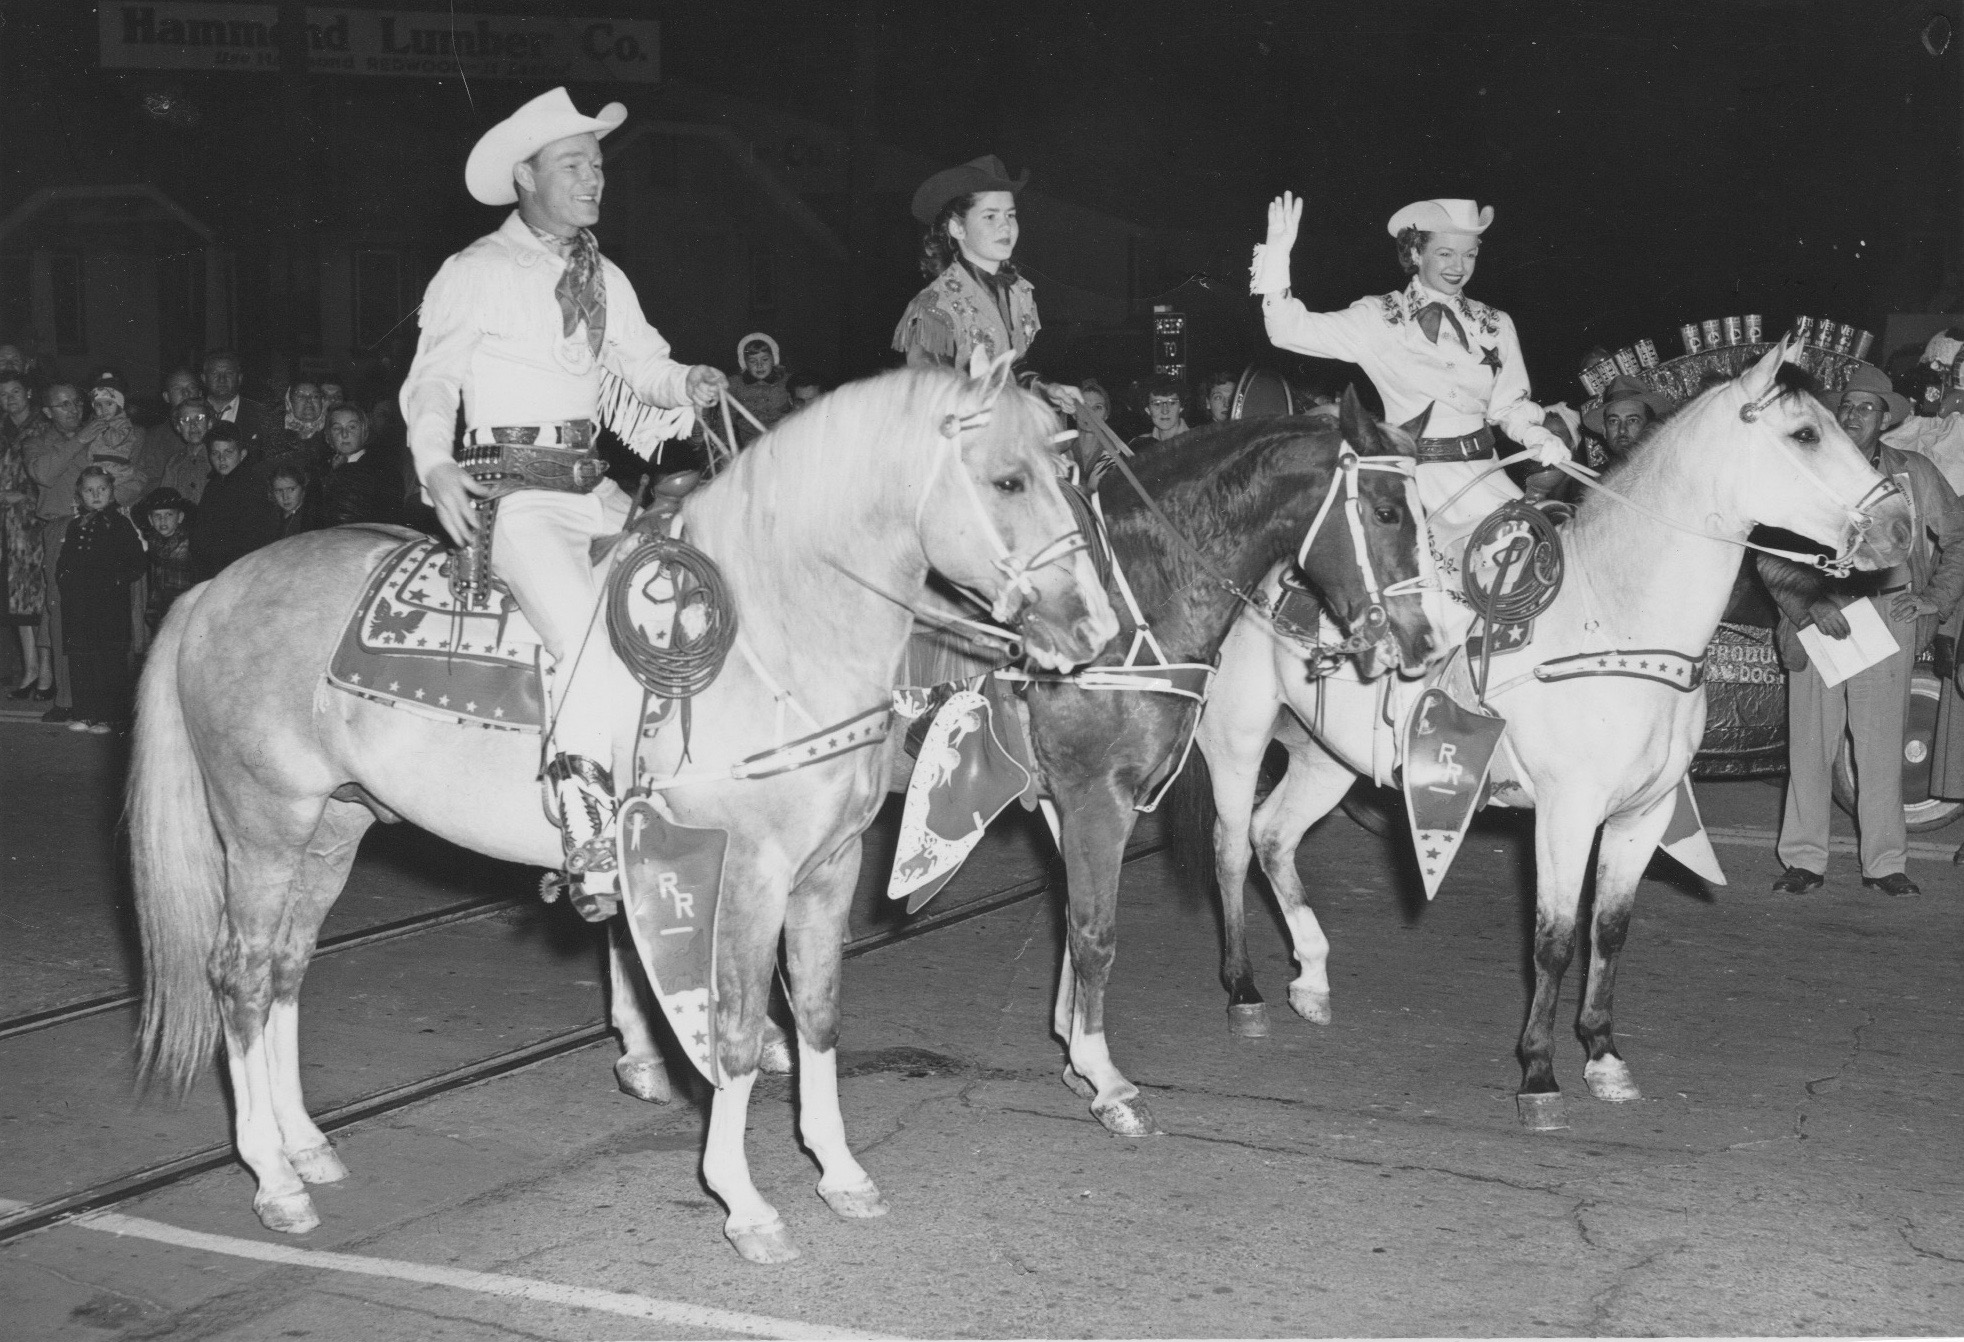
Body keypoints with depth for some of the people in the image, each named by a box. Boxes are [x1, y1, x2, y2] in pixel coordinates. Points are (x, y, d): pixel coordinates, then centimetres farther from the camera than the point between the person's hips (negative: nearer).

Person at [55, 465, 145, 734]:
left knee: (109, 659, -5)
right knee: (80, 658, 5)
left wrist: (117, 579, -14)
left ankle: (107, 715, 0)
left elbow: (136, 565, -2)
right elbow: (64, 563, 23)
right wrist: (63, 577, 5)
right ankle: (84, 713, 12)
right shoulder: (76, 526, 16)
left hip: (110, 603, -5)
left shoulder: (120, 525, 1)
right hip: (78, 605, 5)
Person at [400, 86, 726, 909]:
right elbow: (431, 383, 0)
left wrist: (689, 385, -9)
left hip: (593, 486, 7)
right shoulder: (476, 272, 1)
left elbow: (645, 367, 15)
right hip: (511, 489, -7)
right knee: (588, 630, -25)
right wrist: (435, 468, -17)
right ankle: (587, 831, -22)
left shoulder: (605, 279, 18)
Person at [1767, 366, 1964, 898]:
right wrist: (1808, 605, -13)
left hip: (1888, 619, 1)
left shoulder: (1915, 475, 10)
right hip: (1816, 616, -1)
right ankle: (1803, 859, 9)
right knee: (1809, 744, 0)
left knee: (1882, 748, 2)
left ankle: (1884, 863, 11)